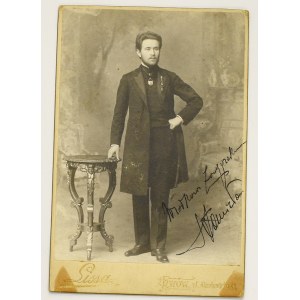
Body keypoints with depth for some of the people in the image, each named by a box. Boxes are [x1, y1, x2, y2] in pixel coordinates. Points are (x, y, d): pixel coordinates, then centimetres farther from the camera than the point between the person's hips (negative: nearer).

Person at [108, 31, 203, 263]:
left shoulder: (169, 78, 8)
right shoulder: (129, 80, 6)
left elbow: (196, 100, 12)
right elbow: (119, 113, 7)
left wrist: (181, 119, -1)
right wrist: (115, 142, 1)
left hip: (165, 144, 0)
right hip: (138, 144, 0)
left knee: (160, 197, 5)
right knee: (139, 196, 6)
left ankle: (159, 246, 15)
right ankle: (142, 243, 20)